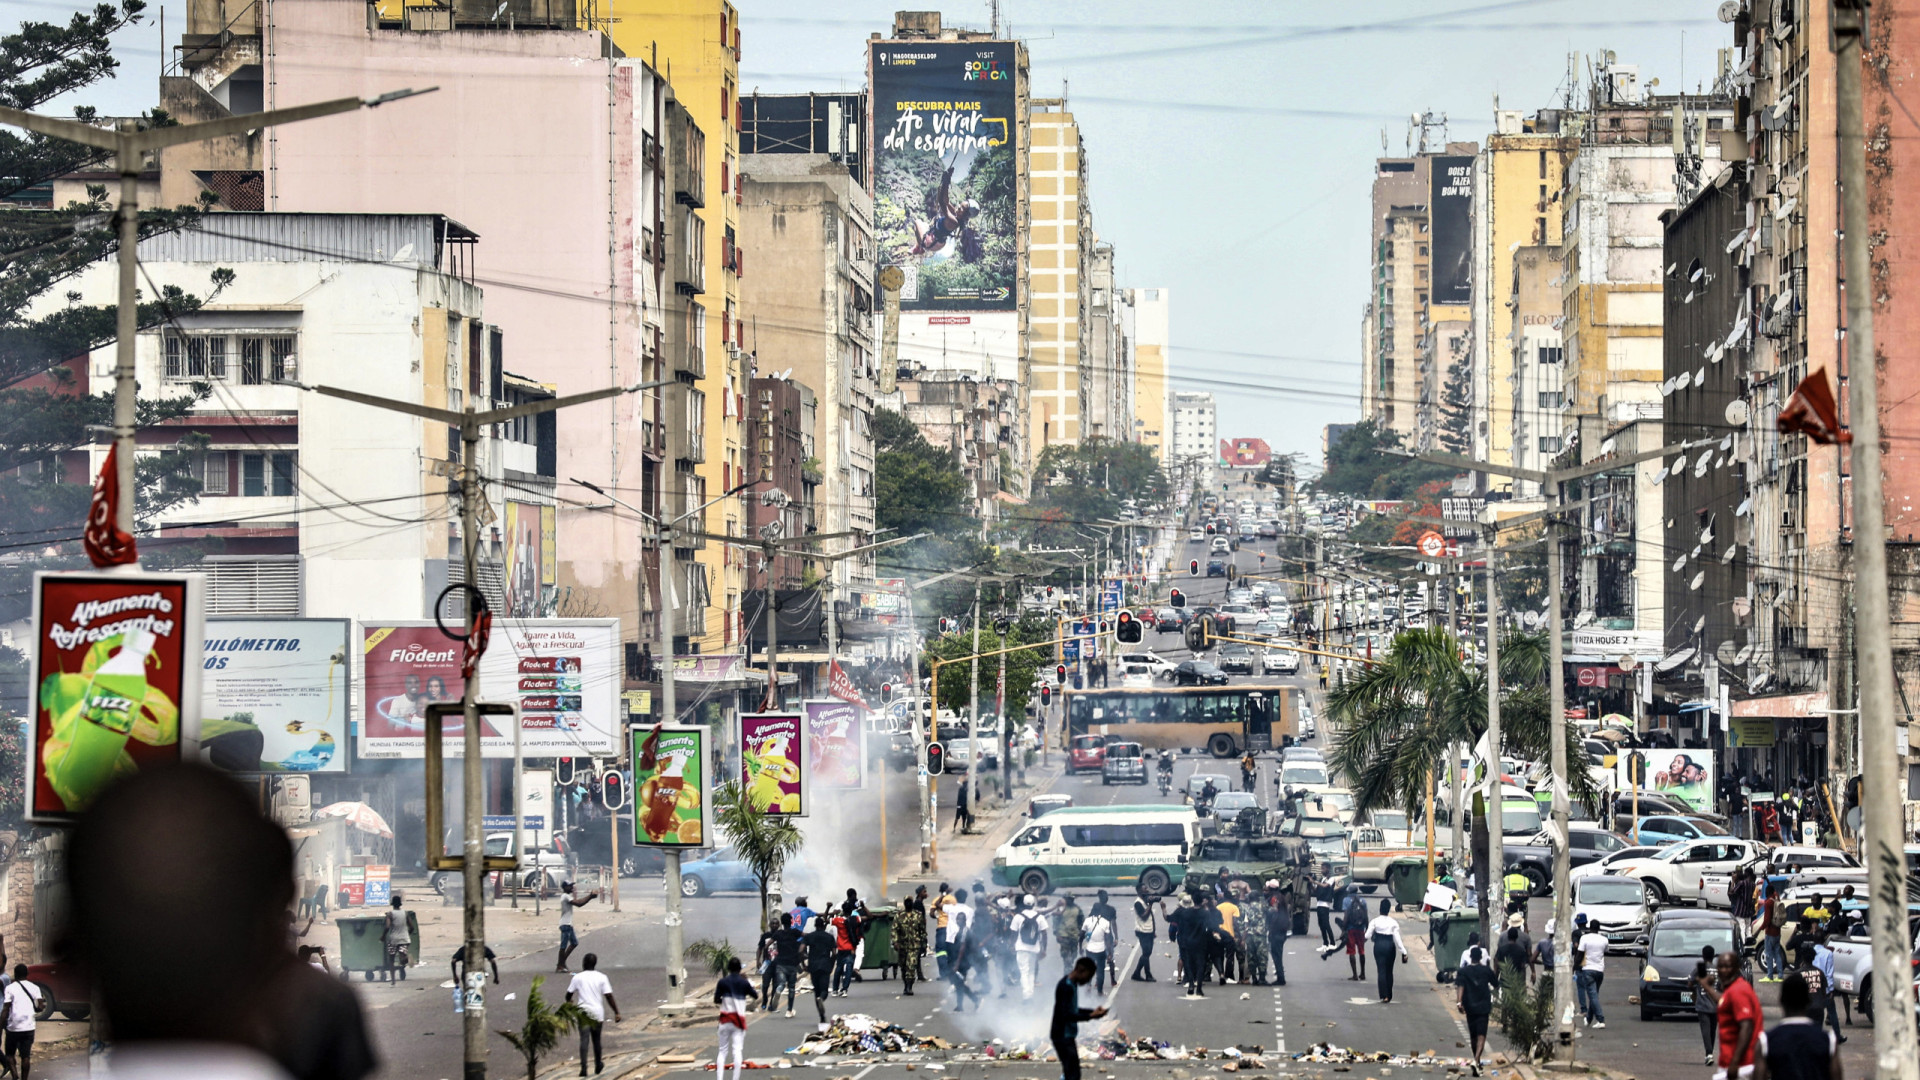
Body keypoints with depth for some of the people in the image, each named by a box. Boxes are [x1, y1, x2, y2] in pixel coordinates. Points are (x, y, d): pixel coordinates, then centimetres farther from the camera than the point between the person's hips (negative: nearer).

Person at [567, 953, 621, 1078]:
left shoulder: (578, 978, -1)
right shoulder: (601, 977, 0)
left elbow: (569, 995, 7)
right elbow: (609, 997, -6)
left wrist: (570, 1002, 30)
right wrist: (617, 1012, -2)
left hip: (583, 1012, -2)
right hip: (597, 1013, 2)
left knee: (584, 1040, -5)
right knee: (596, 1040, 19)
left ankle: (583, 1067, -18)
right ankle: (598, 1065, 34)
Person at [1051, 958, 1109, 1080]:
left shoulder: (1072, 984, 12)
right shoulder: (1066, 987, -20)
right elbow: (1066, 1015, -25)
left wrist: (1093, 1011, 9)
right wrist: (1090, 1016, -27)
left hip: (1067, 1036, 10)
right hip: (1063, 1037, -10)